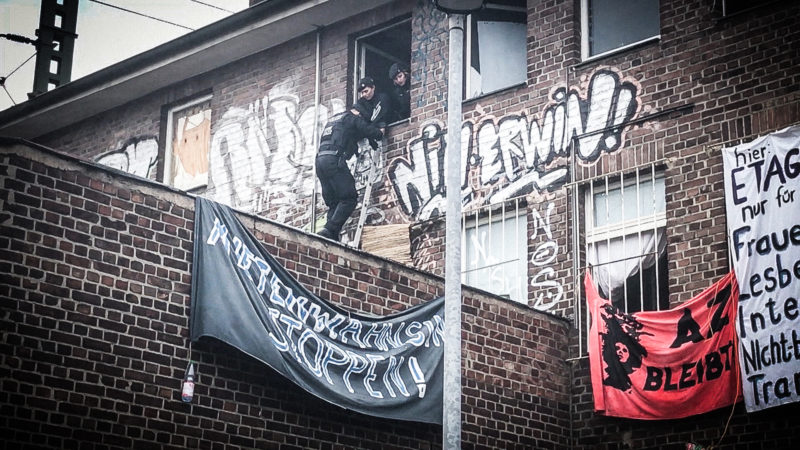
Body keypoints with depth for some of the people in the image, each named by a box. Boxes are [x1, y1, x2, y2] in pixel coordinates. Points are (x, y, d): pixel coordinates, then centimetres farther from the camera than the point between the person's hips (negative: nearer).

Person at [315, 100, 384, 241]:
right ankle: (330, 230, -25)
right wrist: (380, 132, 30)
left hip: (320, 160, 8)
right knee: (349, 198, -9)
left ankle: (331, 237, -7)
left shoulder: (333, 119, 32)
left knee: (333, 203, 8)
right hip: (334, 159, -8)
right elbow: (370, 131, 8)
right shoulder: (353, 118, 9)